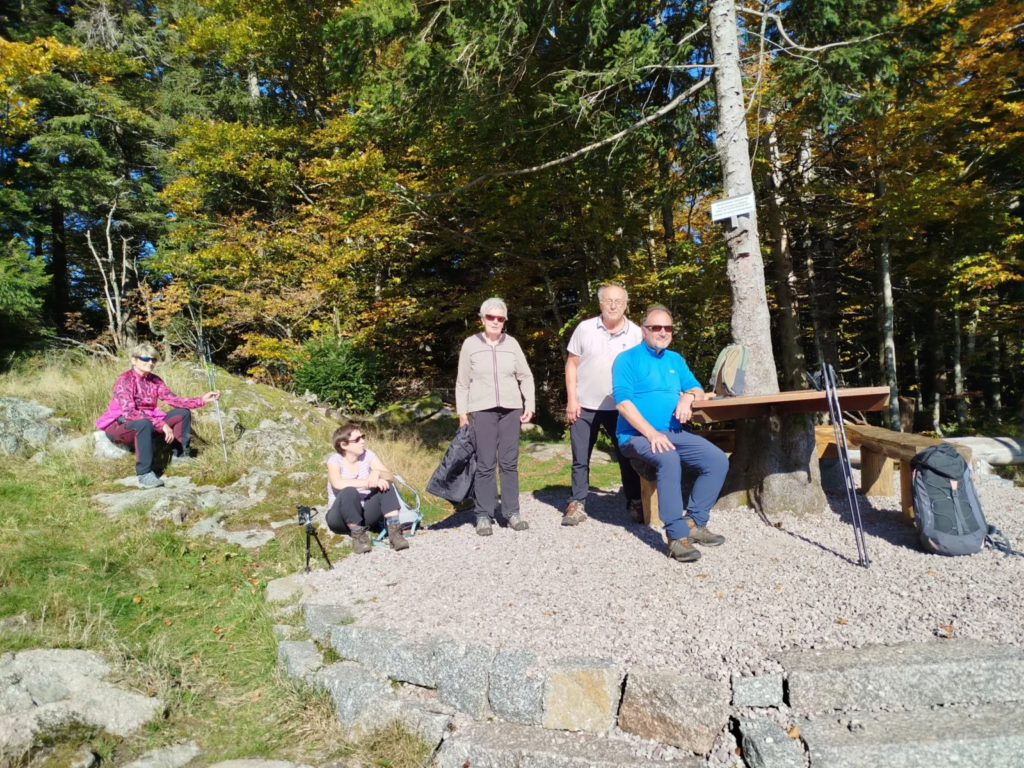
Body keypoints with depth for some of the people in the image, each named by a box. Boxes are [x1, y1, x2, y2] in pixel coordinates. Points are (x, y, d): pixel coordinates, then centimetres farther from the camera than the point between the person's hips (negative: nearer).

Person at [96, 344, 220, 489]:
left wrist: (201, 400, -20)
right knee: (144, 424, -41)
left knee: (183, 413, 1)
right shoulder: (124, 380, -20)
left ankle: (179, 455, 4)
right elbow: (129, 412, -31)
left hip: (146, 423, 8)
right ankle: (145, 475, -39)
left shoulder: (155, 380, 1)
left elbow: (173, 399, -7)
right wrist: (161, 424, -37)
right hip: (120, 426, -8)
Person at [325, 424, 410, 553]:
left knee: (385, 485, -20)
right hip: (340, 517, -4)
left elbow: (389, 475, -9)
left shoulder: (368, 455, -1)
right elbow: (338, 483, -33)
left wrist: (377, 473, -32)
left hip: (365, 513, 4)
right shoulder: (335, 460, -13)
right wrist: (369, 482, -39)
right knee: (349, 492, -35)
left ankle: (394, 532, -26)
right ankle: (358, 535, -22)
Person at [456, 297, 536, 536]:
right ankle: (483, 515, 6)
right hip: (481, 410, -2)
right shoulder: (470, 344, 3)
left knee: (509, 462, 5)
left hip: (511, 409, 2)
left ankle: (512, 512, 13)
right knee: (485, 464, -2)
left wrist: (529, 404, 3)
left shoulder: (512, 343, 8)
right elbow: (462, 383, 5)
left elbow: (526, 376, 11)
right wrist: (462, 412, 2)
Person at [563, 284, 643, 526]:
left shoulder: (636, 333, -3)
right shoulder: (585, 328, -4)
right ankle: (577, 505, 17)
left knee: (628, 456, 6)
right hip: (585, 406, 0)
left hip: (620, 407, 0)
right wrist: (572, 400, -7)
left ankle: (635, 503, 20)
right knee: (580, 459, 7)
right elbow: (571, 364, 0)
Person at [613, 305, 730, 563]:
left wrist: (688, 397, -9)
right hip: (637, 435, -7)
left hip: (674, 433, 7)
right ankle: (677, 535, -30)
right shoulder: (628, 359, -3)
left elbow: (698, 389, 17)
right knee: (669, 459, -36)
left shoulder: (675, 359, 18)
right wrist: (651, 433, -24)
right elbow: (622, 402, -14)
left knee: (718, 460, -10)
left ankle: (694, 523, -4)